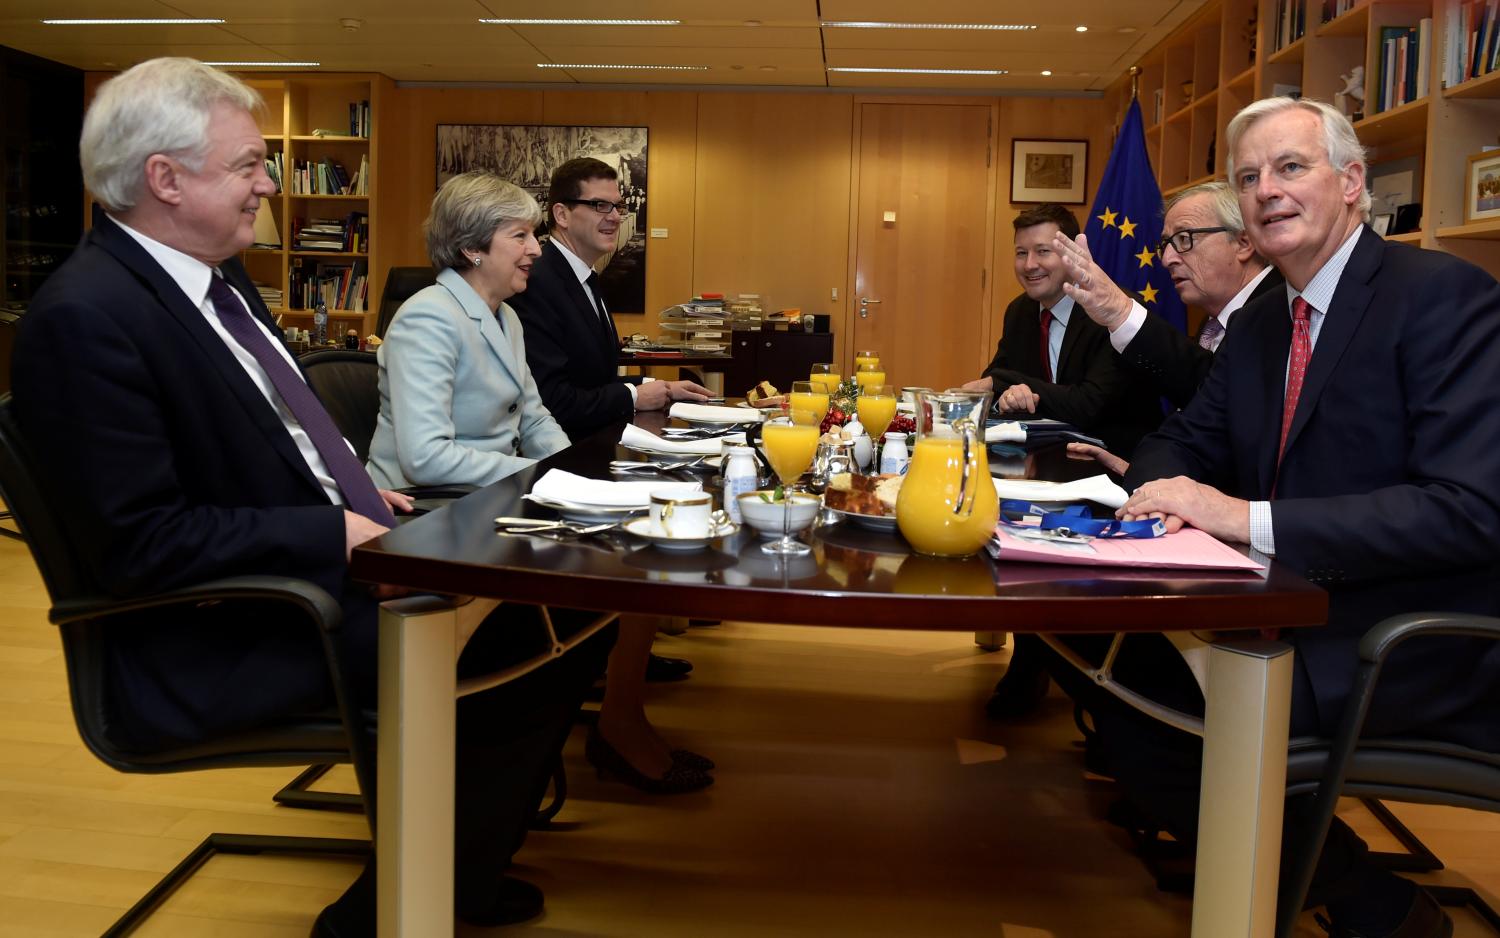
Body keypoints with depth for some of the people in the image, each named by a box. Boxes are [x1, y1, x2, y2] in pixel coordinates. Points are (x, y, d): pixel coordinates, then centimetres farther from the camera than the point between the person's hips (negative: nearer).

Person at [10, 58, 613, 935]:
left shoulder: (217, 277, 11)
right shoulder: (86, 315, -18)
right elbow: (137, 540, -22)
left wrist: (364, 497, 5)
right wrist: (335, 532, -19)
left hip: (325, 565, 9)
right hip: (227, 644, -9)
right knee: (517, 653, -21)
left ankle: (459, 866, 17)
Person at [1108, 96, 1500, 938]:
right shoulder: (1263, 320, 10)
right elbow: (1185, 442, 16)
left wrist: (1250, 519, -27)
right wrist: (1168, 489, -10)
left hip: (1420, 654, -7)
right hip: (1301, 614, 8)